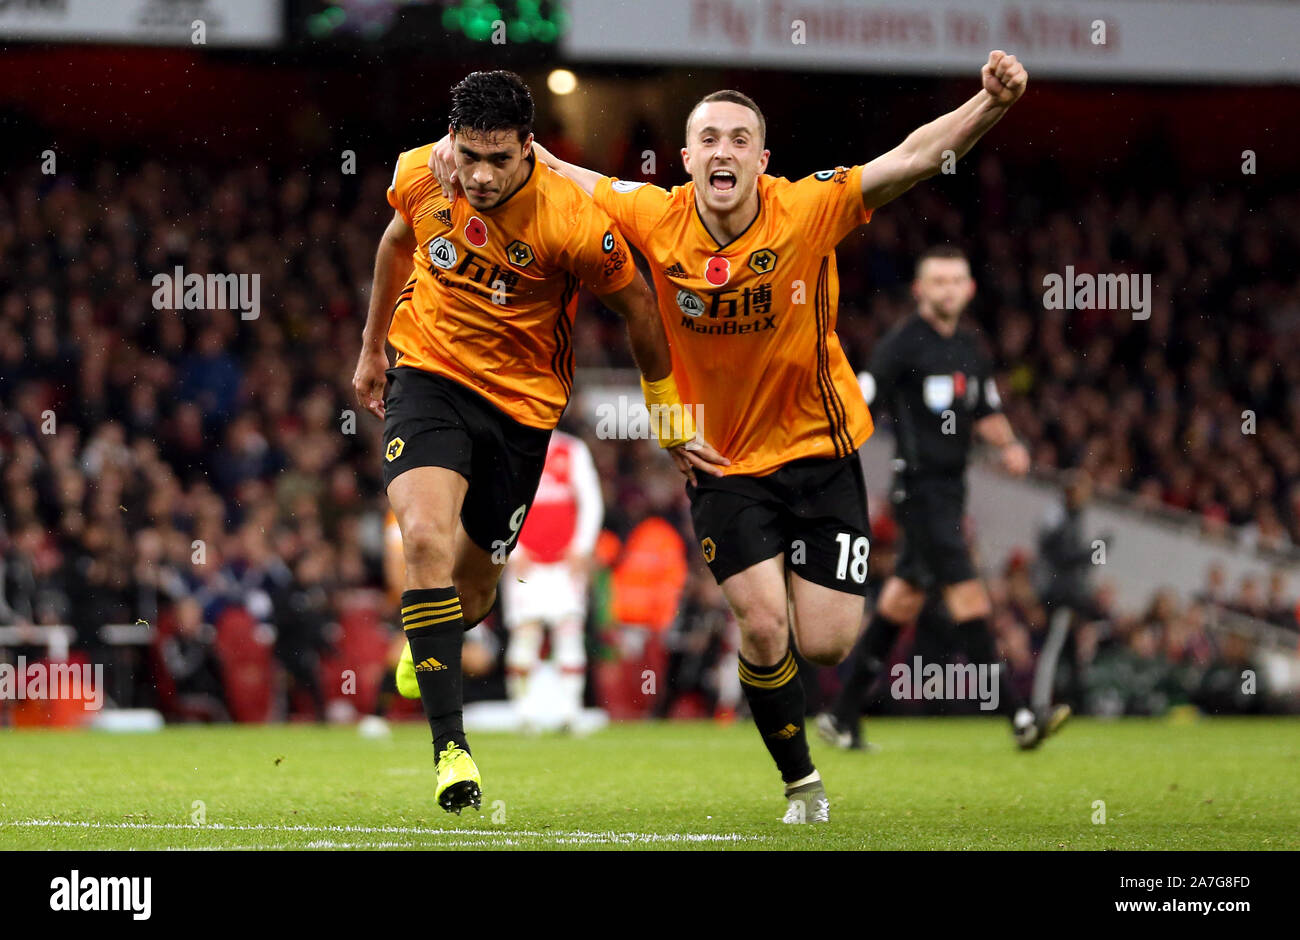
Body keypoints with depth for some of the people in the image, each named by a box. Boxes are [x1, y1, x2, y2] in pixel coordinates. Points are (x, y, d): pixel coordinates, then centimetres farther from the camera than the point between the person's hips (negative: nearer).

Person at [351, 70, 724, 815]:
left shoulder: (573, 222, -23)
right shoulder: (420, 175, -12)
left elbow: (638, 304, -7)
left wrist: (670, 420, 1)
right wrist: (372, 348, 21)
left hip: (522, 402, -1)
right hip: (428, 371, 1)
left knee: (472, 584, 7)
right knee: (426, 538, -23)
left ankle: (430, 647, 48)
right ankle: (451, 744, -20)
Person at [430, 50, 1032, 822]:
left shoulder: (809, 210, -18)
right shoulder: (656, 219, -14)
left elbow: (916, 157, -26)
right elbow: (554, 171, -2)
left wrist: (992, 105, -40)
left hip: (819, 448, 0)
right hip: (723, 461, 0)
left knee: (827, 643, -4)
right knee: (763, 628, -14)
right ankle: (801, 780, 10)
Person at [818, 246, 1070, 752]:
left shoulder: (971, 349, 14)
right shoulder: (903, 343, -9)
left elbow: (986, 414, 25)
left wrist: (1008, 444, 6)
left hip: (951, 485, 8)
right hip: (919, 484, -8)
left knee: (904, 596, 11)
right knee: (968, 594, -14)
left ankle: (843, 714, 20)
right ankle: (1018, 715, -18)